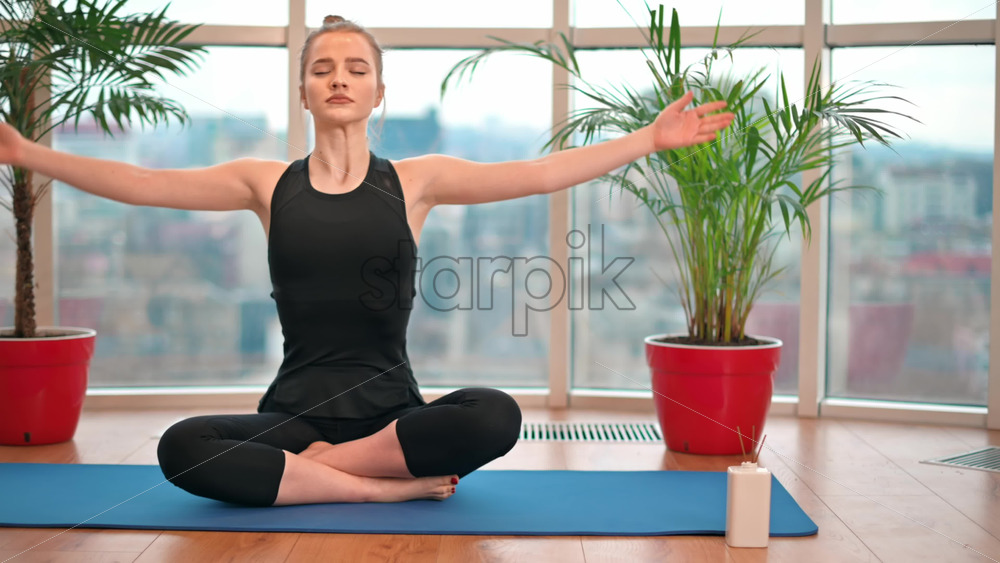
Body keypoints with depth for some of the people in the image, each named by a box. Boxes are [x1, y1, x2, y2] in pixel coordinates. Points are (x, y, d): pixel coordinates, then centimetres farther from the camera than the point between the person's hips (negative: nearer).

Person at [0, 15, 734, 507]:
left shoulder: (417, 180, 4)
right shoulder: (267, 183, 6)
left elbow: (543, 174, -1)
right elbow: (139, 183, 2)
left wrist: (650, 140, -7)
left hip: (391, 407, 0)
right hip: (294, 408, 0)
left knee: (495, 416, -31)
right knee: (183, 448, -29)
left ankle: (312, 464, -14)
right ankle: (390, 484, -20)